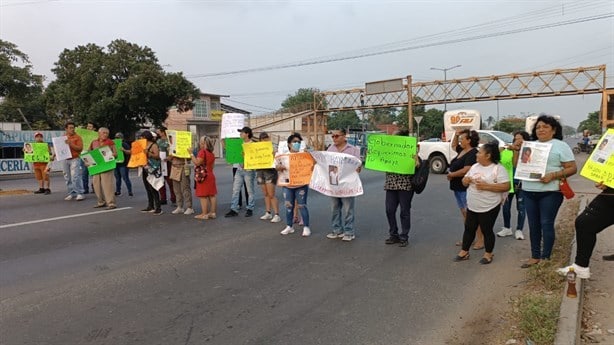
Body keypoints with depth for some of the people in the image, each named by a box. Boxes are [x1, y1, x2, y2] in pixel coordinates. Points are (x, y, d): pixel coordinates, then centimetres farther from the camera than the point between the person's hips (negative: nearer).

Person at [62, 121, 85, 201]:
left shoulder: (77, 137, -1)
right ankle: (72, 193, 17)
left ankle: (80, 193, -10)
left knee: (75, 177, -13)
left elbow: (80, 148, -10)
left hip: (75, 159, -5)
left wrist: (71, 144, -19)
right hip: (65, 159, 5)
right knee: (67, 178, 9)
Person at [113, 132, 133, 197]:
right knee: (117, 178, 12)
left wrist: (124, 150, -30)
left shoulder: (125, 144, -2)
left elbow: (129, 152, -13)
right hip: (116, 163, 7)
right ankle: (118, 191, 19)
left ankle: (130, 191, -5)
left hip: (123, 164, -7)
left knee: (125, 178, -8)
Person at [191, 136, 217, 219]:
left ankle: (204, 214, -3)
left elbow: (197, 163, -20)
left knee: (203, 196, -4)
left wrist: (191, 154, -15)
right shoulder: (211, 153, 12)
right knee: (212, 195, 9)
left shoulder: (202, 151, -14)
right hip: (211, 175, 8)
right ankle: (212, 212, 13)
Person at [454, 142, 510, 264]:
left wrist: (486, 186, -25)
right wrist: (466, 180, -11)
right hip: (472, 206, 6)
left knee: (487, 231, 5)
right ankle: (464, 252, 23)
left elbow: (506, 186, -19)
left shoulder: (498, 168, -12)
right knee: (469, 229, 12)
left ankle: (488, 254, 22)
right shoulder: (474, 166, 9)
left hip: (489, 208, -6)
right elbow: (464, 181, 14)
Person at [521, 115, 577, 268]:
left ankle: (546, 258, 9)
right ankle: (535, 257, 18)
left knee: (546, 224, -2)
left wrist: (553, 175, -20)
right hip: (529, 192, 5)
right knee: (533, 225, 9)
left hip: (550, 192, -5)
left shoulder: (561, 146, -1)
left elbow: (572, 168, -7)